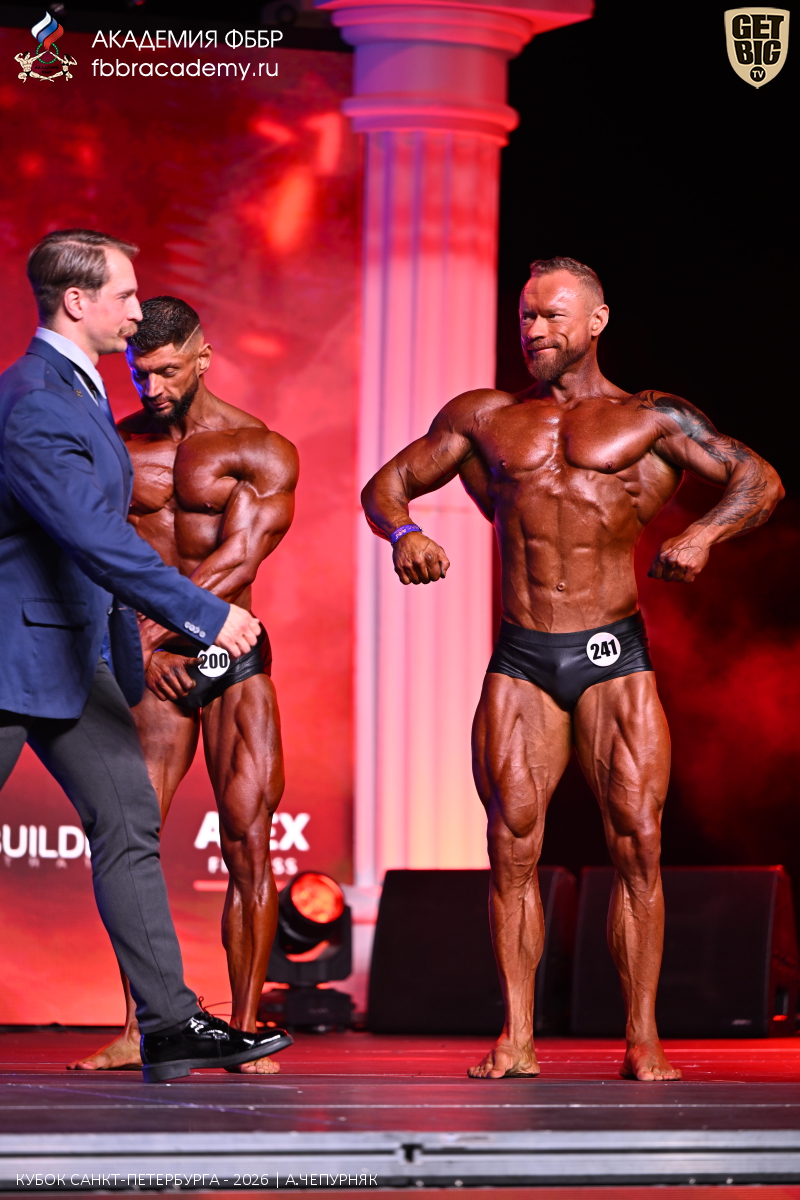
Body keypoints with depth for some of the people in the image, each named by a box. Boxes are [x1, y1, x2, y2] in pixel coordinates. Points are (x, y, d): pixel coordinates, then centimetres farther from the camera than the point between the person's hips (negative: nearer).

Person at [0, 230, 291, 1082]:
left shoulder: (76, 390, 13)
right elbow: (96, 538, -28)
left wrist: (131, 660, 24)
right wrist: (203, 614, -27)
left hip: (77, 653, 10)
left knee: (128, 822, 3)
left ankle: (169, 1022, 3)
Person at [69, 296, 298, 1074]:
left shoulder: (260, 451, 0)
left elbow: (239, 559, -11)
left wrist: (154, 625, -17)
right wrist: (140, 648, -12)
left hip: (235, 662, -2)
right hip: (151, 667, 2)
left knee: (248, 844, -7)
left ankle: (244, 1032, -3)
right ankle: (139, 1032, -1)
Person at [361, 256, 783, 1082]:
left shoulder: (651, 419, 10)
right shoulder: (483, 418, 16)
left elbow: (760, 480, 5)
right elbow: (386, 485, 18)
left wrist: (704, 534, -15)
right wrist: (402, 532, -6)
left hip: (613, 653, -2)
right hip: (520, 658, 2)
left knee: (637, 841, -8)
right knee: (512, 844, -5)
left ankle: (642, 1042, -4)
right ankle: (516, 1039, -1)